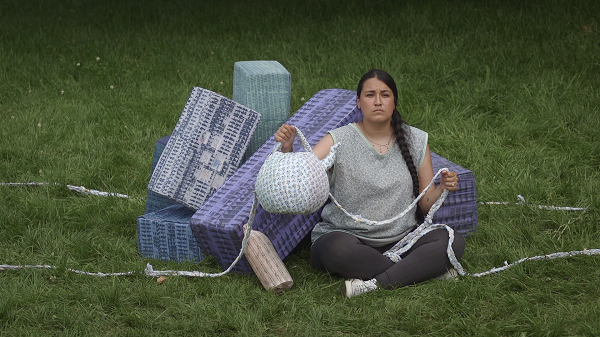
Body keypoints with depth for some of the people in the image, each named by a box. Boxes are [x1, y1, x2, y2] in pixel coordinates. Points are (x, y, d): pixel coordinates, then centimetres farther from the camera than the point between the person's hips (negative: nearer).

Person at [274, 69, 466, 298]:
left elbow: (426, 204, 9)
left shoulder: (416, 141, 7)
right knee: (338, 248, -38)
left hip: (400, 240, 3)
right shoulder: (339, 141, -3)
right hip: (344, 235, -3)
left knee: (453, 242, -23)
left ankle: (375, 284, -31)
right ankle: (421, 271, -25)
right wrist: (287, 149, -34)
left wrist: (443, 189, -12)